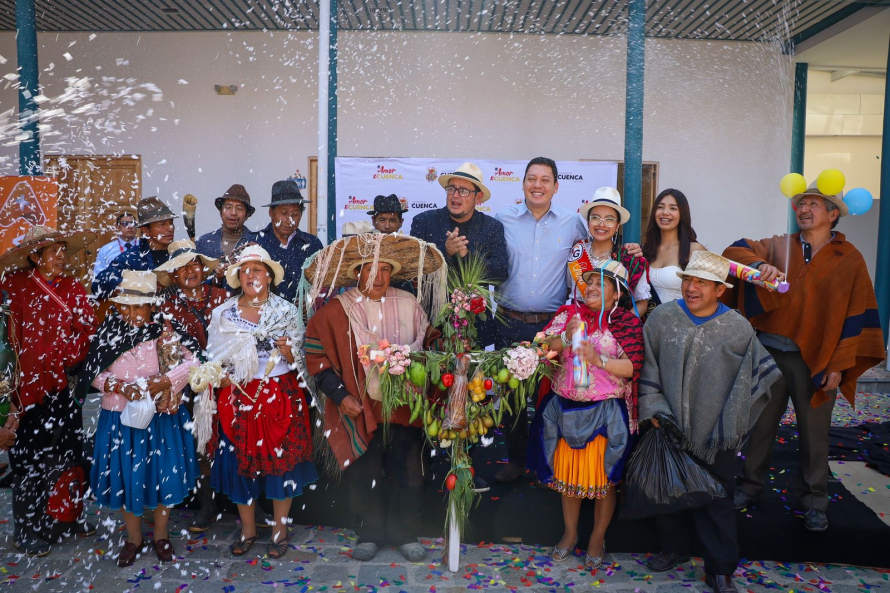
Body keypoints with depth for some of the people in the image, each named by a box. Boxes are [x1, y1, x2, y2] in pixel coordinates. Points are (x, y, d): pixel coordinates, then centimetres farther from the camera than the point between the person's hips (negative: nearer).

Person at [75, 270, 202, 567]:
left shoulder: (166, 330, -7)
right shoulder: (109, 330, -2)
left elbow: (194, 360, -14)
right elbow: (93, 373, -2)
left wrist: (164, 381, -25)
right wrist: (120, 386, -19)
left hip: (161, 417, -1)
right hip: (120, 417, 2)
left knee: (163, 473, 7)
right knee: (123, 476, 9)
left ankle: (161, 534, 31)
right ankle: (134, 537, 32)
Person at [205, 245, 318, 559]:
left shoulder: (287, 311, 2)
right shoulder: (223, 313, 6)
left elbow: (300, 360, 2)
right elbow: (214, 358, 10)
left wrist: (288, 352, -19)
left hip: (280, 396, -1)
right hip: (238, 397, 2)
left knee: (281, 460, 4)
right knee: (240, 462, 7)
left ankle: (280, 529, 23)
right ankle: (248, 529, 27)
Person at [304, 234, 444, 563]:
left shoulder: (408, 304, 3)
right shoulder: (337, 310, -4)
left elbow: (429, 345, 13)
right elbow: (315, 354, -2)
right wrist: (340, 395, -7)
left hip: (404, 408, 2)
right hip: (359, 411, -1)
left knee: (407, 473, 9)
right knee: (364, 475, 8)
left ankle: (405, 534, 27)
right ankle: (370, 533, 28)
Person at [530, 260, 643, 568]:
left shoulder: (628, 322, -5)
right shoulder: (570, 313, 4)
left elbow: (632, 368, -12)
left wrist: (599, 359, -24)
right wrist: (565, 338, -18)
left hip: (605, 413, -3)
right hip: (565, 408, 3)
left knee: (603, 477, 8)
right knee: (567, 472, 15)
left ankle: (598, 538, 32)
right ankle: (570, 533, 37)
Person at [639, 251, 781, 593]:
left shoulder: (738, 330, -8)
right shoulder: (662, 318, -6)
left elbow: (756, 377, 0)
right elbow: (648, 369, 1)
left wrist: (730, 427, -2)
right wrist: (653, 408, -6)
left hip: (714, 436, -1)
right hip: (669, 428, 2)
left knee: (716, 501, 9)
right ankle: (674, 548, 40)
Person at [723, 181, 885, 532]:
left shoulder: (849, 258, 0)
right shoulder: (779, 247, 4)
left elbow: (857, 315, -2)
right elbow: (735, 251, -7)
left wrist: (838, 366, -8)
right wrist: (760, 265, -29)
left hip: (816, 359, -1)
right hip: (770, 352, 1)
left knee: (814, 433, 10)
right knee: (761, 423, 11)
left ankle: (813, 501, 27)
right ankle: (751, 484, 28)